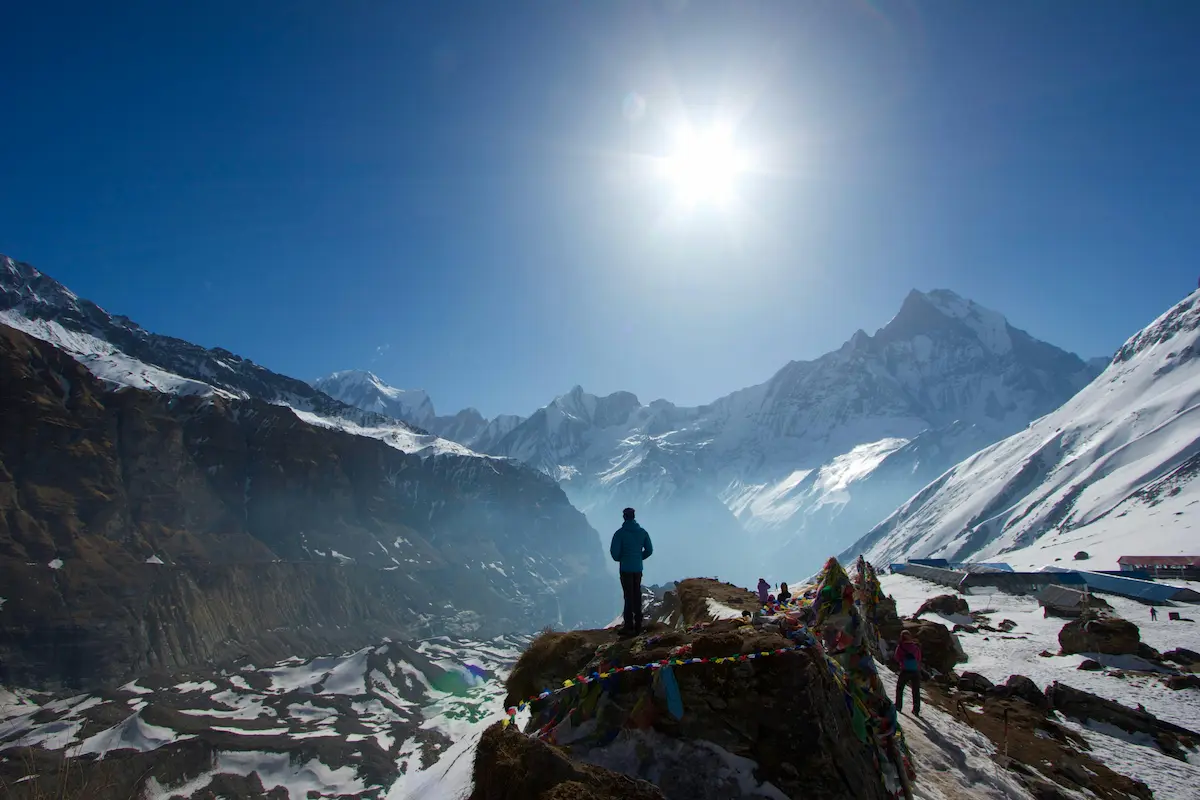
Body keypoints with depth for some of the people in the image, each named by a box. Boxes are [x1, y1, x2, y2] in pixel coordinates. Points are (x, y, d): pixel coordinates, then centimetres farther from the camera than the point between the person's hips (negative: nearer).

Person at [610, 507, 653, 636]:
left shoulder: (620, 533, -12)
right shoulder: (642, 532, 2)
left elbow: (614, 551, -15)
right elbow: (649, 550, 6)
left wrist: (618, 559, 6)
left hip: (626, 568, -4)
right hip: (638, 568, 4)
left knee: (628, 596, 0)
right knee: (637, 596, 12)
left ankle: (629, 626, 0)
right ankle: (638, 626, 16)